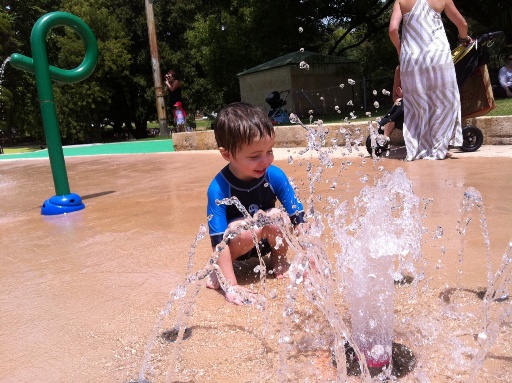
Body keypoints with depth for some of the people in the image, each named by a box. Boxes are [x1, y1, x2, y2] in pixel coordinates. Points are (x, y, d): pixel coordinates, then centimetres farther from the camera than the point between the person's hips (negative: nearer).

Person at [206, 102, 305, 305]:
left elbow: (299, 218, -15)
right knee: (238, 228, -35)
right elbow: (219, 241, -29)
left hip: (268, 241, 3)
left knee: (276, 216, -28)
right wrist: (231, 286, -33)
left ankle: (279, 259, 3)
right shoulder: (218, 188, -29)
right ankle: (220, 267, -3)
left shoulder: (275, 175, -22)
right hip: (237, 243, -2)